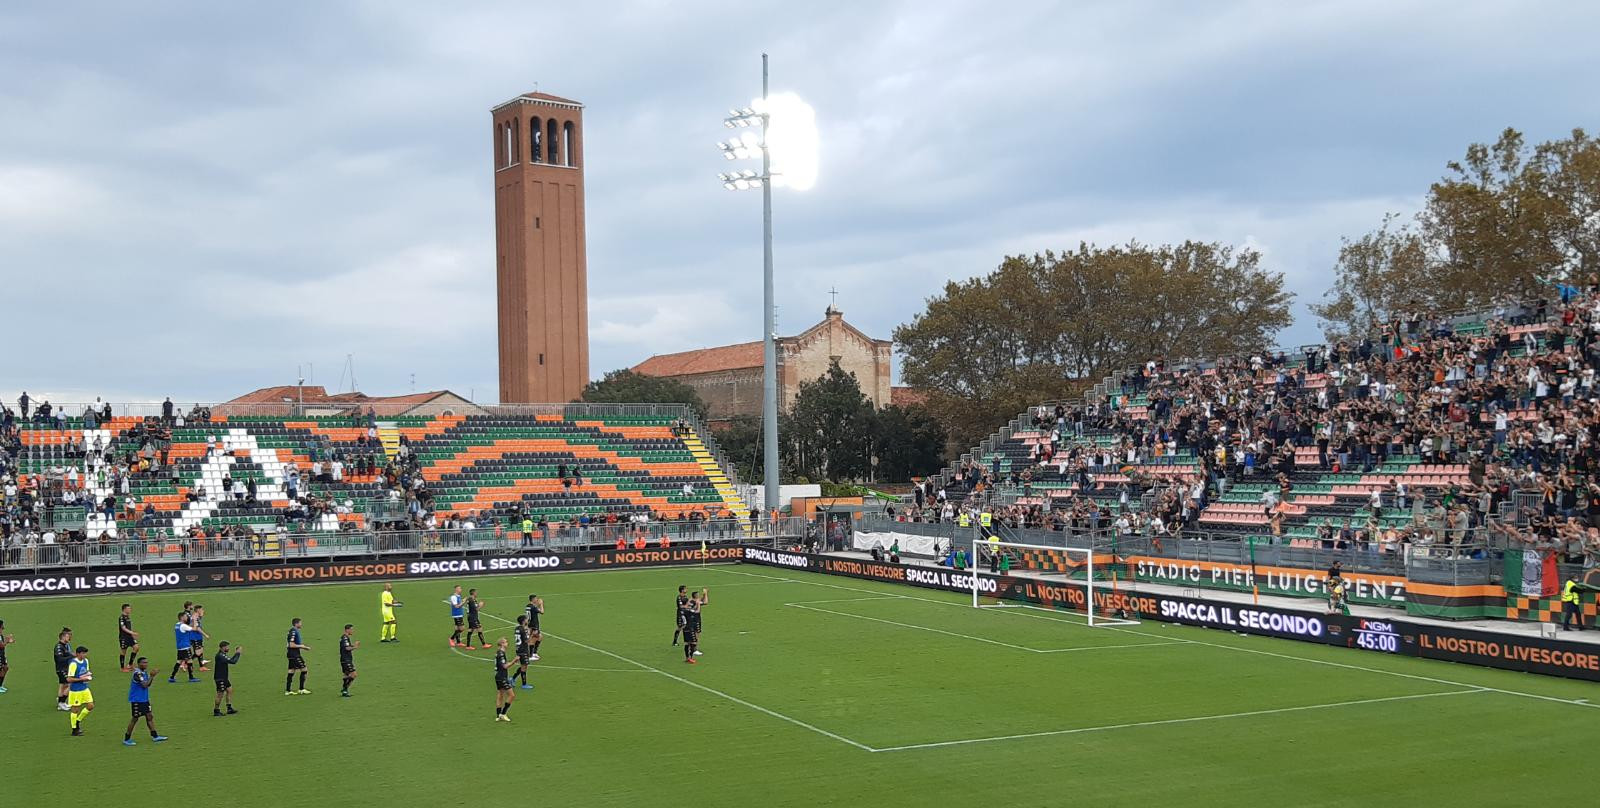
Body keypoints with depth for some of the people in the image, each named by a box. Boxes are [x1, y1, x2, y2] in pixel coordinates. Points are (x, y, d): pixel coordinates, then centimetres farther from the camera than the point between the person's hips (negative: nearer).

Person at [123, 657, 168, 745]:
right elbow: (145, 685, -24)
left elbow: (148, 684, 9)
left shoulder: (144, 672, 7)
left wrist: (152, 676, -4)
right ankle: (126, 739, 10)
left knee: (149, 716, 8)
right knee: (135, 718, -1)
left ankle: (155, 736, 14)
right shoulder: (137, 673, -19)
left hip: (144, 699, 8)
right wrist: (152, 676, -20)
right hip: (136, 700, -8)